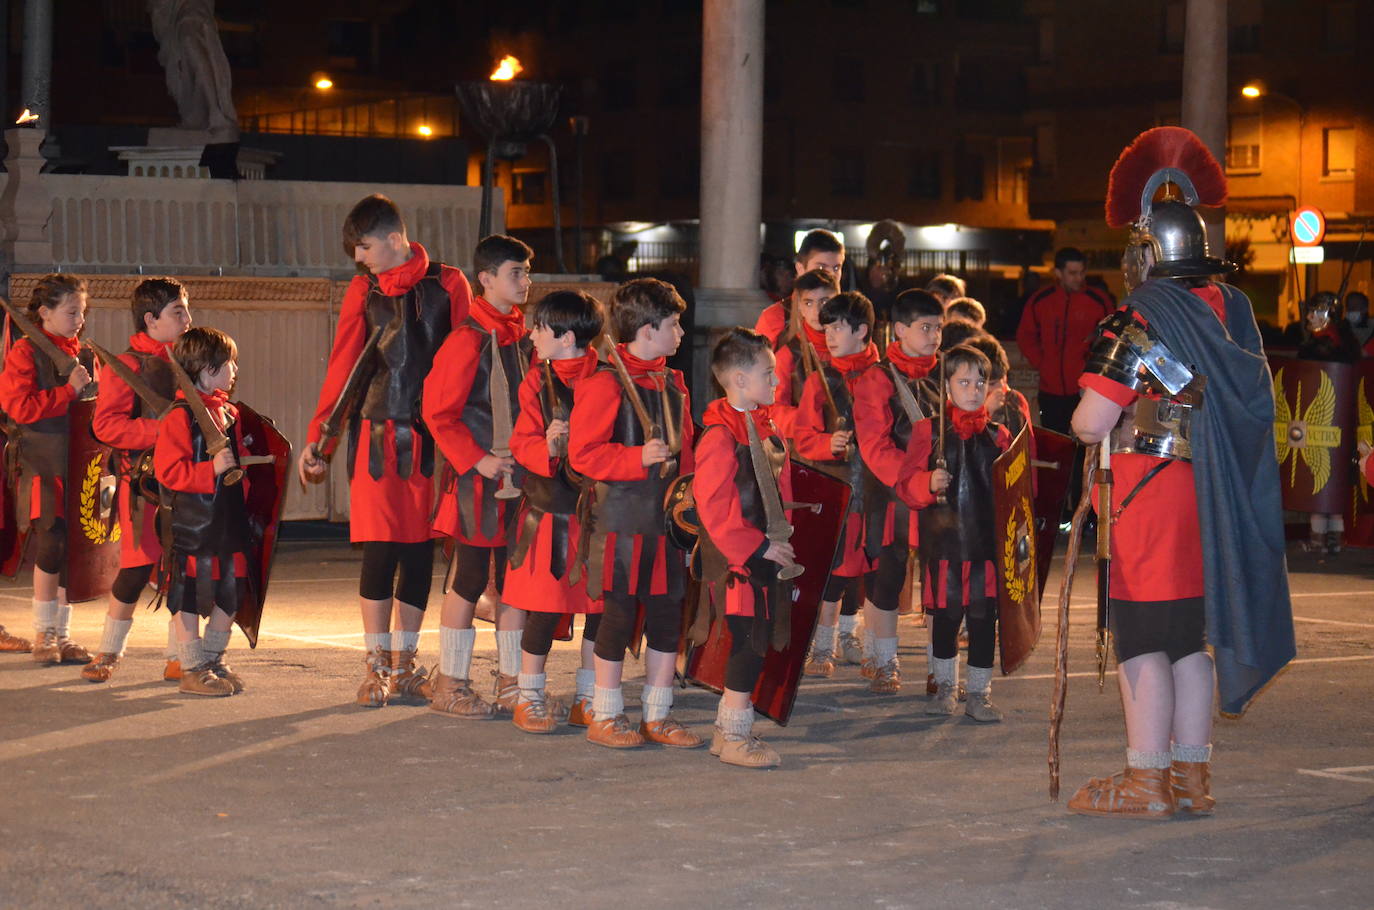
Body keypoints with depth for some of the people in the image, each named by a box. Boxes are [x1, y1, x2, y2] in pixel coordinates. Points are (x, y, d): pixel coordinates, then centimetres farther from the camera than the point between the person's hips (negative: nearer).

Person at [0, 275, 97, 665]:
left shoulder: (83, 354, 15)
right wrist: (68, 391, -13)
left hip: (78, 464, 6)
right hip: (42, 465, -6)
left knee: (73, 549, 5)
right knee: (51, 542, -12)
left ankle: (62, 635, 13)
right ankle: (43, 633, 0)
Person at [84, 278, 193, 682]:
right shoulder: (127, 365, -6)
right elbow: (106, 425, -15)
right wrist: (160, 432, -22)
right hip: (144, 481, -6)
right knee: (137, 569, -4)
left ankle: (179, 657, 12)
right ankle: (108, 653, 12)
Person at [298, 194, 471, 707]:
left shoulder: (448, 285, 3)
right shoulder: (363, 292, 7)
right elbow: (341, 369, 7)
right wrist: (316, 437, 2)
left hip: (432, 436, 0)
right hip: (379, 434, 0)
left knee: (420, 551, 4)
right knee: (380, 549, -5)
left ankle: (403, 665, 15)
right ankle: (376, 666, 5)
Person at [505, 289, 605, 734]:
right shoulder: (537, 381, 5)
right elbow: (522, 444, 0)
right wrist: (547, 447, -20)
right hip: (549, 510, 0)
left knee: (599, 605, 4)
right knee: (545, 607, -1)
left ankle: (589, 698, 17)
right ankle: (530, 697, 12)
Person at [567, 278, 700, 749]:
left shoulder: (672, 384, 12)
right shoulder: (604, 384, -11)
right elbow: (583, 453, -14)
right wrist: (639, 458, -22)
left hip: (667, 516, 7)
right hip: (620, 517, -7)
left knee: (667, 613, 8)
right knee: (619, 615, -1)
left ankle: (658, 716, 17)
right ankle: (605, 716, 11)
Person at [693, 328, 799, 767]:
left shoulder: (765, 425, 12)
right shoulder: (721, 435, -16)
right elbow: (712, 507, -19)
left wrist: (781, 544, 14)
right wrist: (759, 548, -17)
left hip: (765, 555, 9)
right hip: (736, 561, -9)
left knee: (756, 642, 11)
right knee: (749, 641, -8)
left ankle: (728, 728, 20)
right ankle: (734, 735, -1)